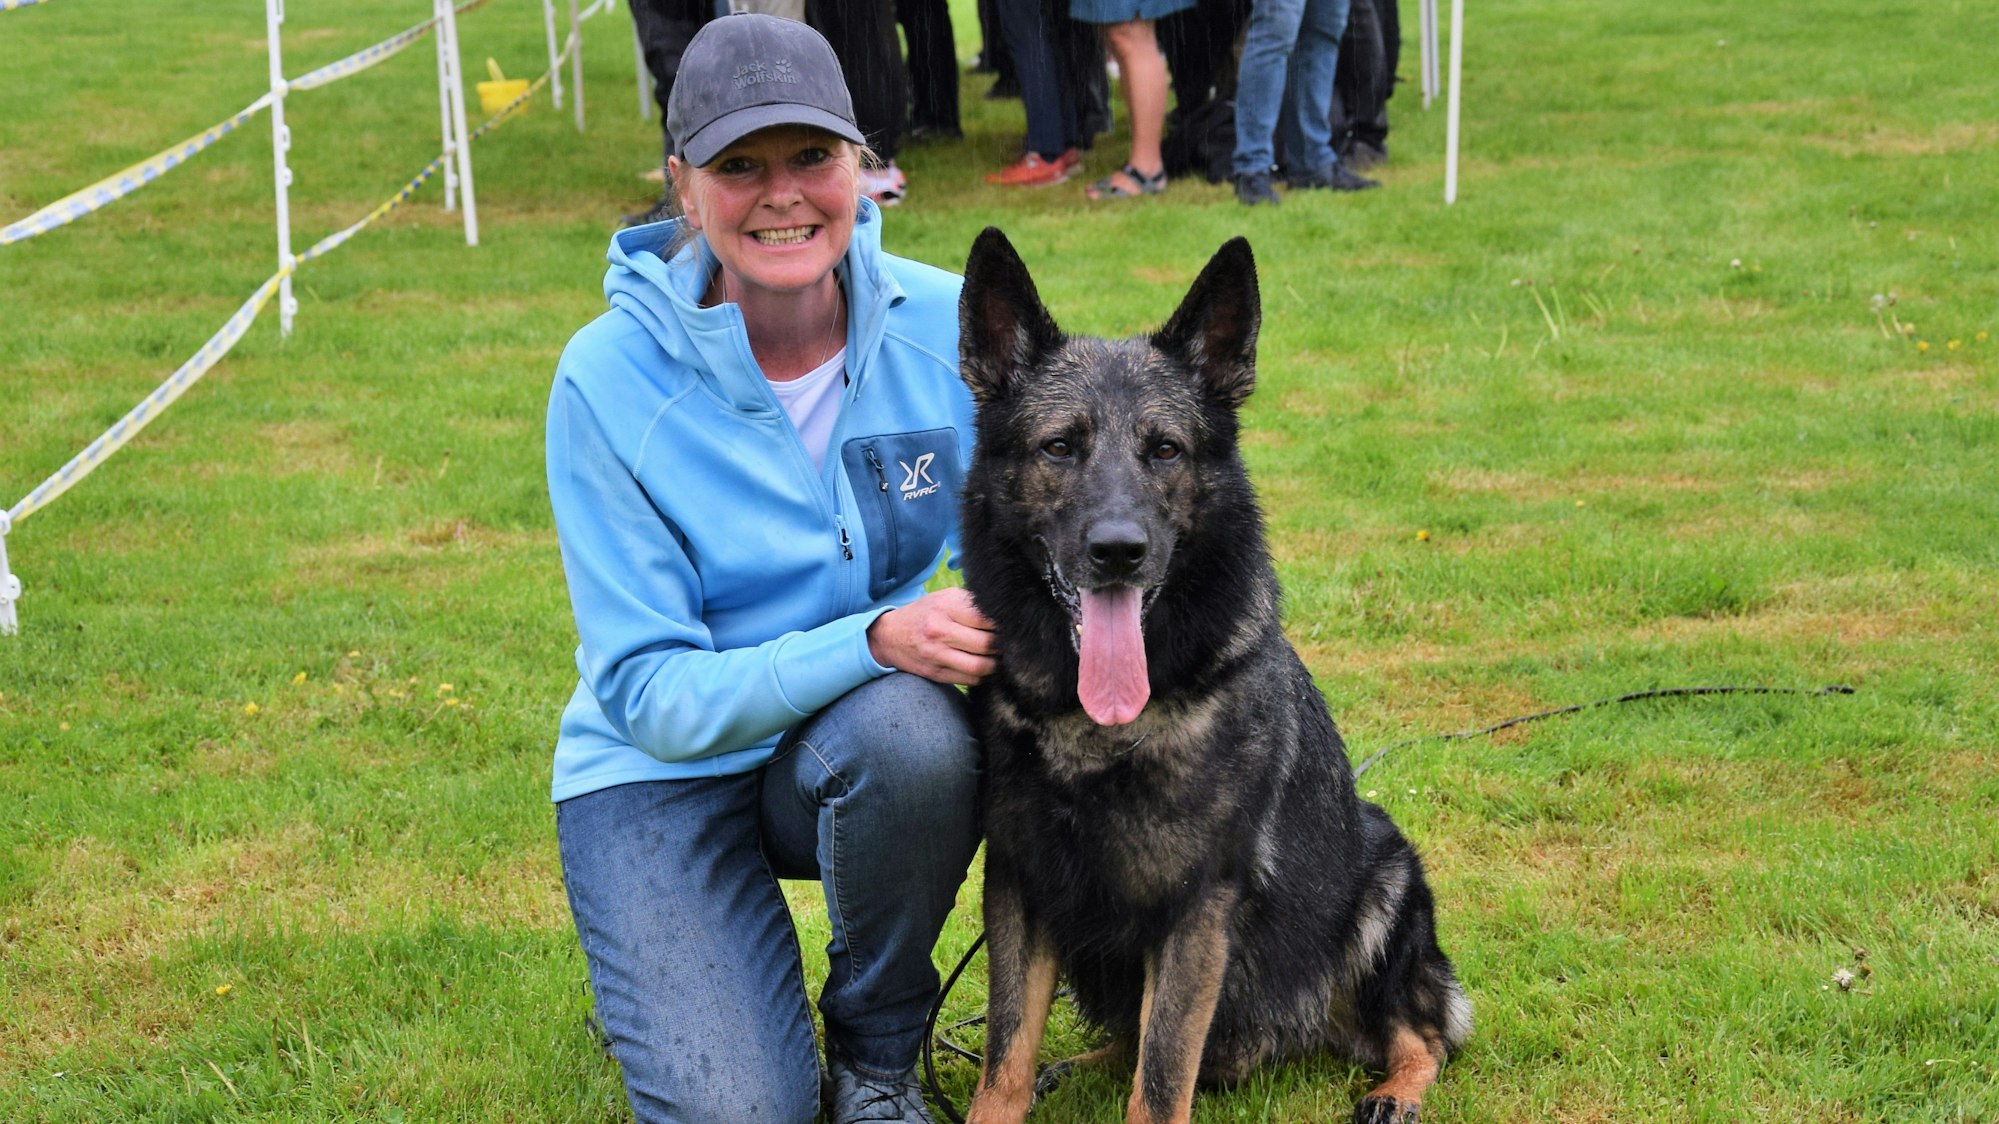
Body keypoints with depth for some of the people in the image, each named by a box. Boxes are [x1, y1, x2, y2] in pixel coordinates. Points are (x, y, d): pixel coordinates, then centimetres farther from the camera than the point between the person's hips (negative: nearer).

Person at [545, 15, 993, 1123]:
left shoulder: (941, 325, -12)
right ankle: (665, 973, 16)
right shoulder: (611, 379, -18)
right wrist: (876, 639, -34)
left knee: (911, 731, -34)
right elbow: (651, 692, -18)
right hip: (665, 775, -2)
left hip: (860, 743, 2)